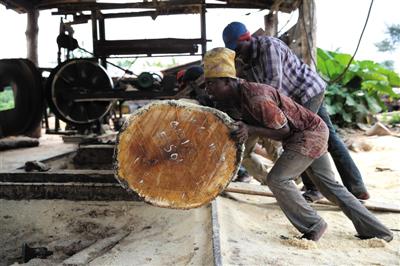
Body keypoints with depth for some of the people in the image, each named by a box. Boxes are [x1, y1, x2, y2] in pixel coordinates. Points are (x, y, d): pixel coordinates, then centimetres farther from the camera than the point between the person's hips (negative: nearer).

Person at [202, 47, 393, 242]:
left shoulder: (255, 98, -31)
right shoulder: (237, 95, -2)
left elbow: (283, 131, -23)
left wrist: (249, 130, -31)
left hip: (310, 134, -10)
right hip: (312, 133, 10)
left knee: (277, 179, -14)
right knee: (329, 185, 16)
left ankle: (313, 226, 4)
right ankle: (377, 231, 25)